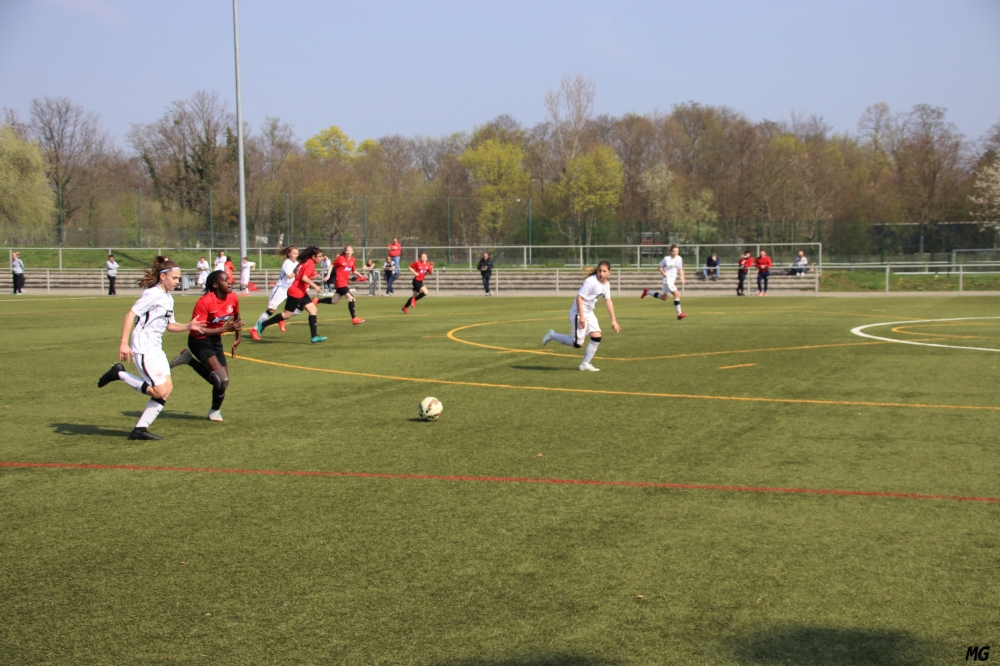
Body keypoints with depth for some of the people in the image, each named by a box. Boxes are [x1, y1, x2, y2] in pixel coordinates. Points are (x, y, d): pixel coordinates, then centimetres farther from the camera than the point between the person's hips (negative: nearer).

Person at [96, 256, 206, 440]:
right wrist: (123, 344, -25)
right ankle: (119, 374, 1)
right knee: (160, 392, -12)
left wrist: (188, 326, 2)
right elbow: (130, 315, -19)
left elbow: (170, 325, 21)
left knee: (167, 388, 4)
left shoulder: (168, 298, 14)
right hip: (143, 349, -10)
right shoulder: (153, 294, -14)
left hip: (156, 349, 10)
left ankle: (141, 429, 8)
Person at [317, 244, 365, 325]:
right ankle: (354, 319, -10)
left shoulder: (353, 260, 6)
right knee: (351, 298, -15)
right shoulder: (340, 258, -11)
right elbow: (332, 266, -4)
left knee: (334, 301, 14)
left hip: (345, 282, 8)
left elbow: (354, 271, 15)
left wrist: (361, 276, -1)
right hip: (340, 282, -8)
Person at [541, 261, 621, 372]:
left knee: (597, 337, -1)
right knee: (578, 343, -8)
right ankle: (552, 335, 11)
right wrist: (581, 317, -25)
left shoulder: (606, 284, 3)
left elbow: (608, 301, 11)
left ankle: (585, 364, 10)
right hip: (578, 313, -8)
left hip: (589, 313, 8)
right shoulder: (591, 281, -23)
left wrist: (613, 320, 9)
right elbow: (579, 297, -23)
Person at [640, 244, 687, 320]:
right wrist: (663, 273, -17)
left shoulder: (679, 259, 4)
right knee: (677, 294, -19)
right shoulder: (666, 259, -10)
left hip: (673, 279, 7)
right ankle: (679, 314, -15)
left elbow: (680, 269, 13)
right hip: (667, 279, -7)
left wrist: (682, 278, -1)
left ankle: (647, 292, 34)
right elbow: (660, 267, 1)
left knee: (663, 297, 17)